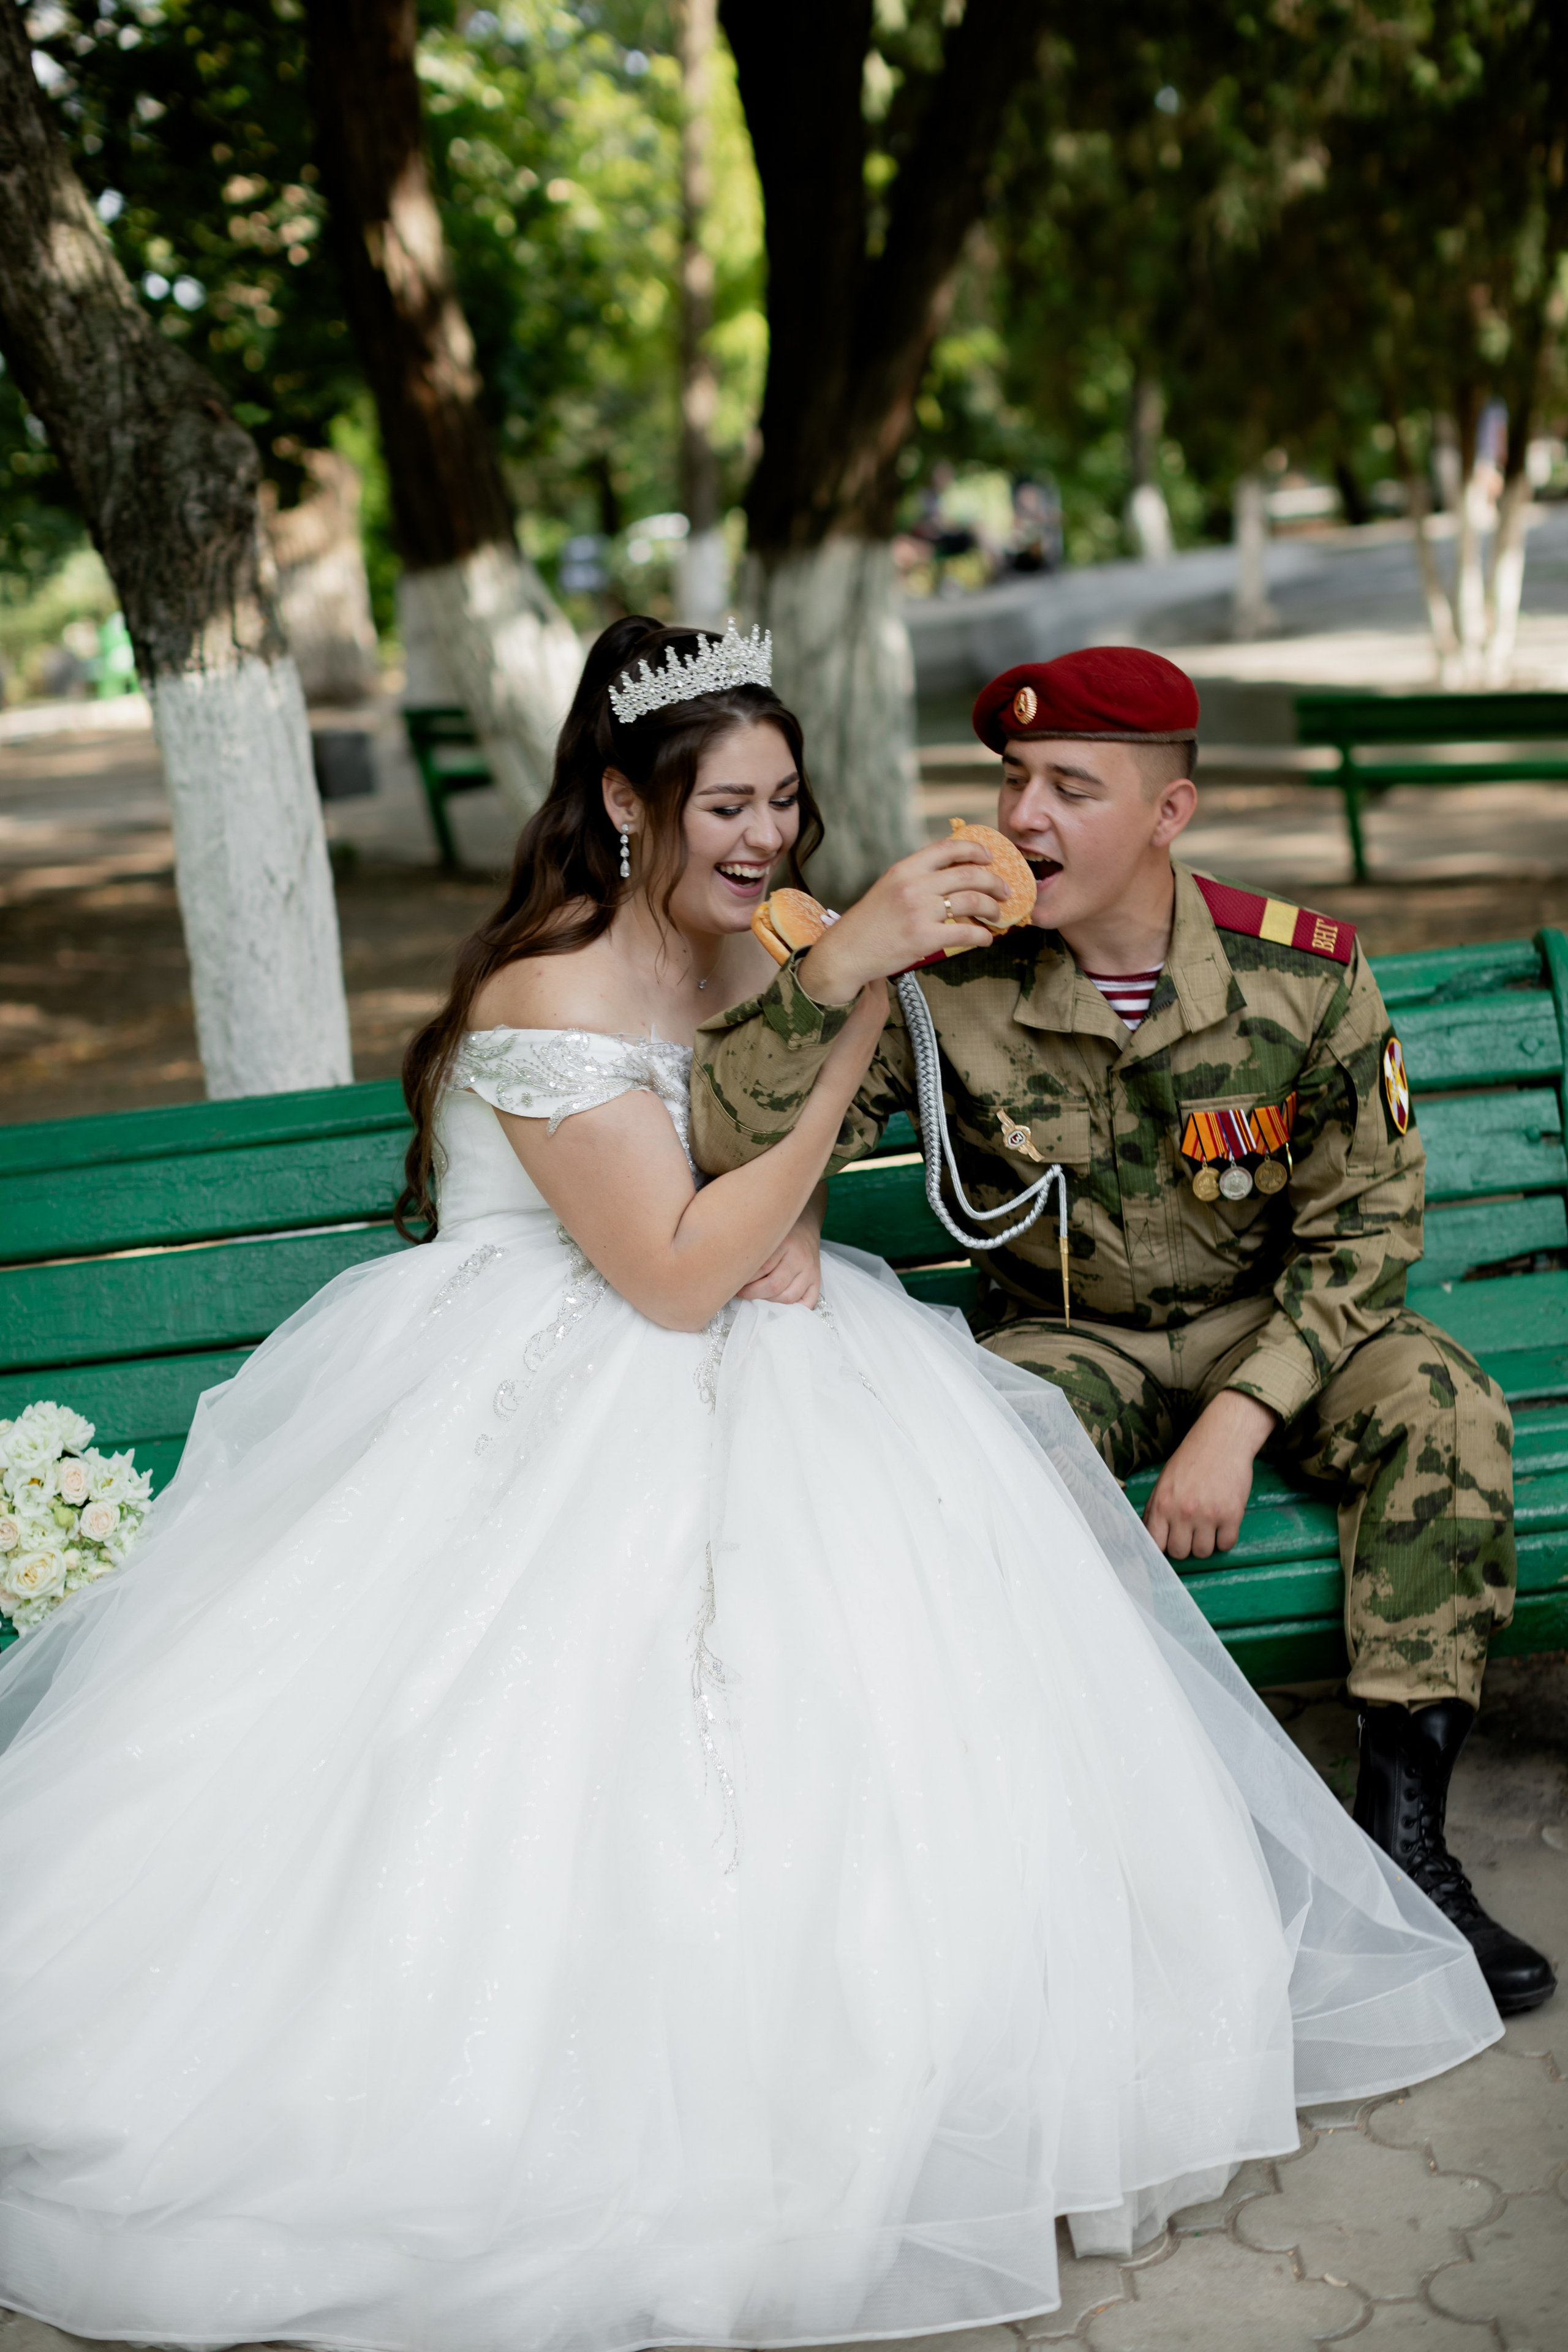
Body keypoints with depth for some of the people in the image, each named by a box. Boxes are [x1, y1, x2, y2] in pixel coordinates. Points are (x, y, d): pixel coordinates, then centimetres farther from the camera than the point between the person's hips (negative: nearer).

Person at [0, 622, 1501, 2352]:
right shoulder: (557, 994, -19)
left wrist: (785, 1231, -10)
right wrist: (848, 1045, -23)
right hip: (533, 1402, -7)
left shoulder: (746, 947, 6)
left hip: (709, 1364, 7)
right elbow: (674, 1274, -23)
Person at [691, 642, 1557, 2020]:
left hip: (1272, 1324, 1)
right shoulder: (949, 982, -16)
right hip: (1067, 1339, -1)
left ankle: (1403, 1833, -19)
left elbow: (1363, 1231, -8)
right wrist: (835, 966, -38)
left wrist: (1236, 1423, -21)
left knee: (1443, 1410, -28)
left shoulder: (1304, 974, -13)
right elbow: (734, 1151, -22)